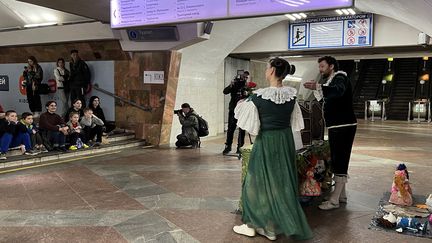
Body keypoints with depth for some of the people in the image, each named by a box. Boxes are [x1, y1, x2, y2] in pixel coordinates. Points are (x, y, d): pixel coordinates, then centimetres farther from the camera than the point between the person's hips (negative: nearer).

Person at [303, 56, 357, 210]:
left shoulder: (340, 78, -12)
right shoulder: (331, 81, 21)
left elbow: (338, 91, -37)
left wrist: (318, 87, -50)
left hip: (343, 127, -11)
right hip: (337, 127, 11)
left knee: (340, 162, -10)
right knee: (339, 161, 15)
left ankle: (334, 200, -9)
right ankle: (341, 195, 24)